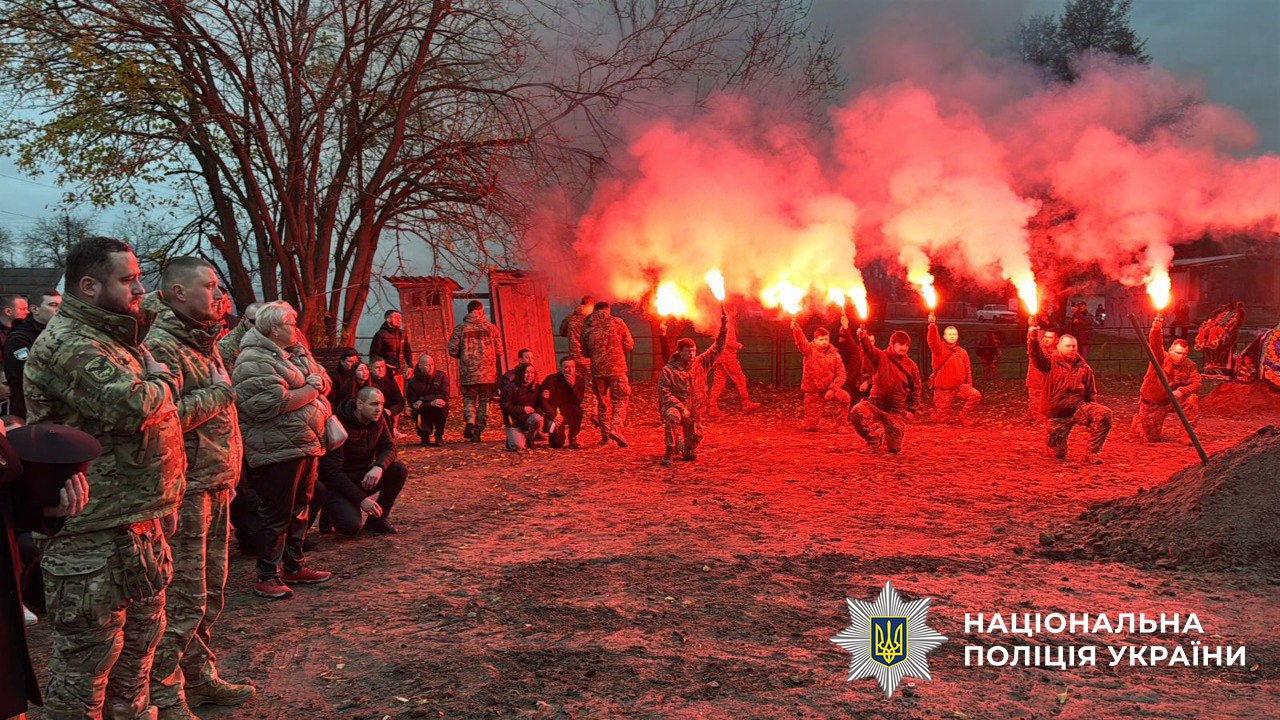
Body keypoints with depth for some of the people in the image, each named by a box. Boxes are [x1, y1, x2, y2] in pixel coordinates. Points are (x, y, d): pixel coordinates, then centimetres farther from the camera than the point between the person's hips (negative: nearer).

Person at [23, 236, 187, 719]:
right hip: (92, 530, -10)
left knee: (140, 637, 21)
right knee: (88, 653, 1)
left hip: (138, 519, 10)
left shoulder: (117, 338, 16)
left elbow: (158, 410, 28)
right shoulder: (67, 345, -17)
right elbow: (130, 406, -30)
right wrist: (165, 380, -11)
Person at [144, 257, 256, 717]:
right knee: (183, 598, -4)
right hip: (186, 493, -10)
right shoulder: (161, 346, -15)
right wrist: (217, 395, -17)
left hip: (215, 489, 10)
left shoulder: (203, 343, 17)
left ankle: (199, 677, 30)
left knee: (210, 592, 17)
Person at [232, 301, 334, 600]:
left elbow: (323, 381, 16)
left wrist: (316, 383, -7)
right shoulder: (255, 361, -15)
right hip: (278, 449, -10)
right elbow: (273, 403, -24)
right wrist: (309, 390, -11)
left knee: (300, 509, 18)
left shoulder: (297, 352, 16)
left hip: (307, 445, 10)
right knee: (277, 516, -3)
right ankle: (266, 577, 8)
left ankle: (294, 567, 30)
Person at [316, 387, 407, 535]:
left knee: (400, 469, -16)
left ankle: (379, 518, 0)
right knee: (351, 526, -30)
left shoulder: (377, 420, -2)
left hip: (364, 479, 7)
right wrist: (362, 499, -30)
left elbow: (389, 447, -3)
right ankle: (331, 510, 6)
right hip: (338, 485, -6)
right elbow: (332, 471, -26)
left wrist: (379, 467, -29)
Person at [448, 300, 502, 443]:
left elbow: (452, 350, -1)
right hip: (488, 373, 0)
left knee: (469, 399, 13)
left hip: (468, 373, 0)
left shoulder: (460, 329, -1)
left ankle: (470, 420, -14)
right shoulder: (491, 328, 0)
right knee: (484, 402, 10)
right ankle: (477, 432, 8)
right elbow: (499, 351, 3)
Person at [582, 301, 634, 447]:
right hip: (616, 368, -2)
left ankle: (605, 435, 14)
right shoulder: (617, 322, 0)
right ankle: (616, 428, -17)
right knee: (620, 399, 3)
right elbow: (629, 345, 4)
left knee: (602, 401, 13)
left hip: (597, 369, 3)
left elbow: (584, 351, 14)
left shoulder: (587, 326, 6)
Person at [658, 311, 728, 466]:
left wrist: (724, 325, -7)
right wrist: (681, 407, -26)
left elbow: (717, 348, 1)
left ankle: (680, 448, 44)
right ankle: (670, 451, -28)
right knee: (672, 416, -42)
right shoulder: (669, 370, -11)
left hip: (694, 412, 4)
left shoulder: (701, 363, 0)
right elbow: (664, 393, -15)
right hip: (675, 406, -4)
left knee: (691, 455, 8)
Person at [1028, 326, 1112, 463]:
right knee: (1059, 454, -2)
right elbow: (1035, 353, -23)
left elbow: (1091, 393, 14)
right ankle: (1052, 440, 38)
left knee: (1104, 414, -27)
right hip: (1057, 414, -2)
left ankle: (1092, 454, -16)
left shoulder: (1083, 368, 6)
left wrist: (1090, 413, 3)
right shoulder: (1051, 363, -3)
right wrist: (1033, 330, -36)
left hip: (1078, 407, 2)